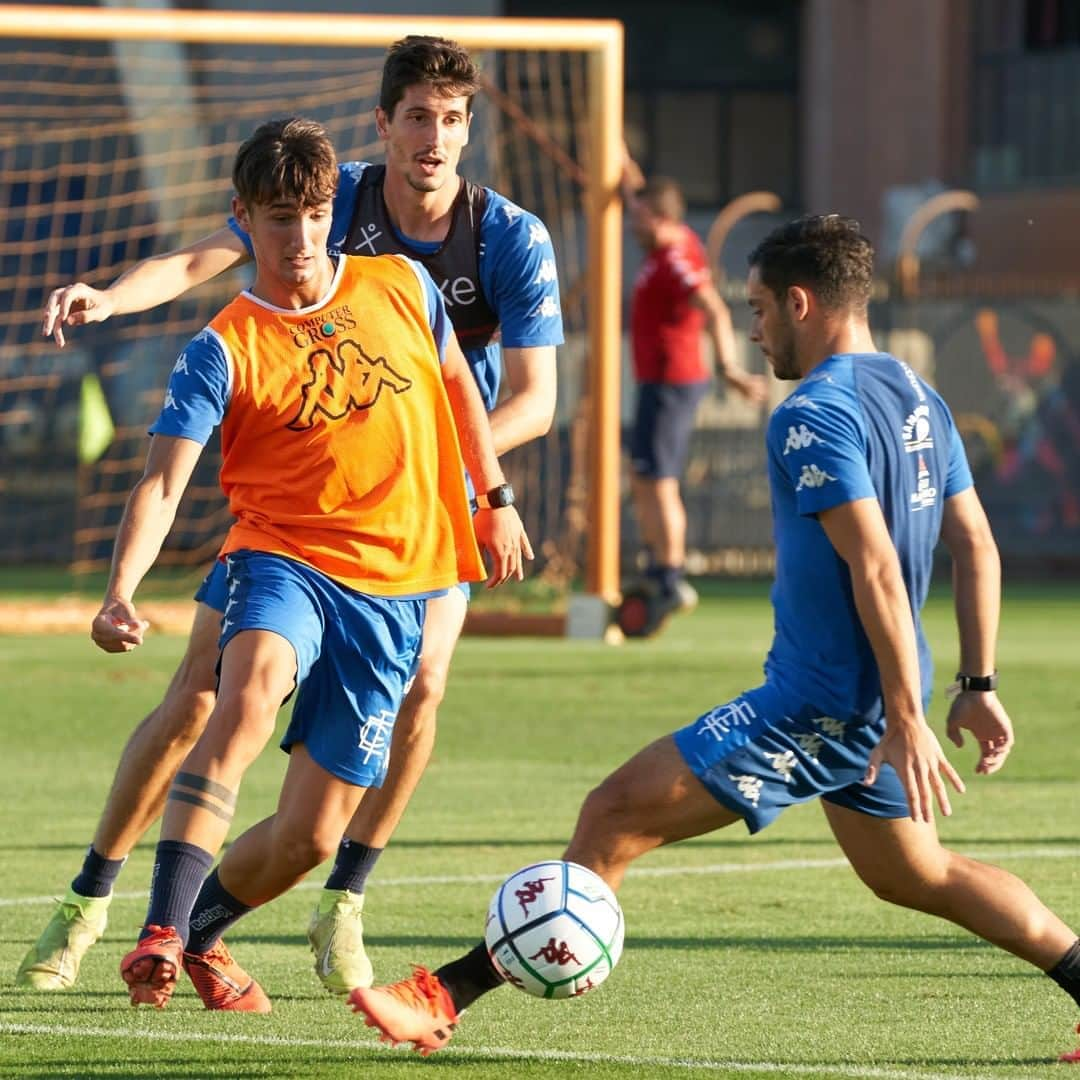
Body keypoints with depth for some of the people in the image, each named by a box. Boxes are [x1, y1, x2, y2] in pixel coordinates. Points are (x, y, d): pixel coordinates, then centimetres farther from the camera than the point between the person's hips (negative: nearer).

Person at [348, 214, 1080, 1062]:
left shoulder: (814, 417, -17)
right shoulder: (921, 400, 11)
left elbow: (875, 568, -25)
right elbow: (976, 546, 14)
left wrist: (906, 720, -26)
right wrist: (977, 688, 17)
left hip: (818, 700, -9)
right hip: (871, 702, 9)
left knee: (616, 815, -9)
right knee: (912, 874, 26)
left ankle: (447, 1000, -11)